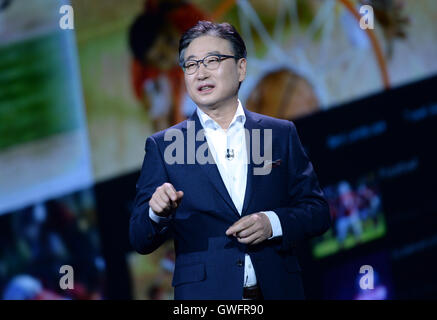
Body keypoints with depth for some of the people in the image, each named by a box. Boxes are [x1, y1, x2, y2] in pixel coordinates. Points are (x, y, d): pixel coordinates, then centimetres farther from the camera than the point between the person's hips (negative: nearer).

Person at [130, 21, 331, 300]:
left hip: (278, 290, 1)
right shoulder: (163, 147, 3)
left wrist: (273, 223, -13)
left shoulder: (281, 134, 7)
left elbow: (318, 212, 4)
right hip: (204, 295, -1)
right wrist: (157, 214, -21)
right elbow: (141, 241, -1)